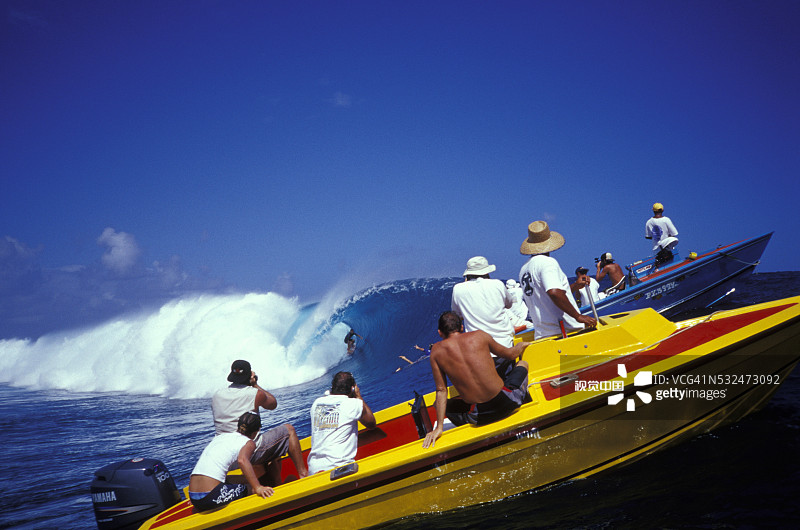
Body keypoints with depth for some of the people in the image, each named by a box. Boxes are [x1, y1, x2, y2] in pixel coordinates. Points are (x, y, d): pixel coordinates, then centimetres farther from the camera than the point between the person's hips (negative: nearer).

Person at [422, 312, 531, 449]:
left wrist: (439, 427, 9)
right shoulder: (479, 336, 3)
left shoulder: (436, 351, 2)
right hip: (506, 401, 0)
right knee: (523, 364, 30)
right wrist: (522, 345, 41)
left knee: (441, 404, 28)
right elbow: (511, 354, 17)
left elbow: (441, 390, 2)